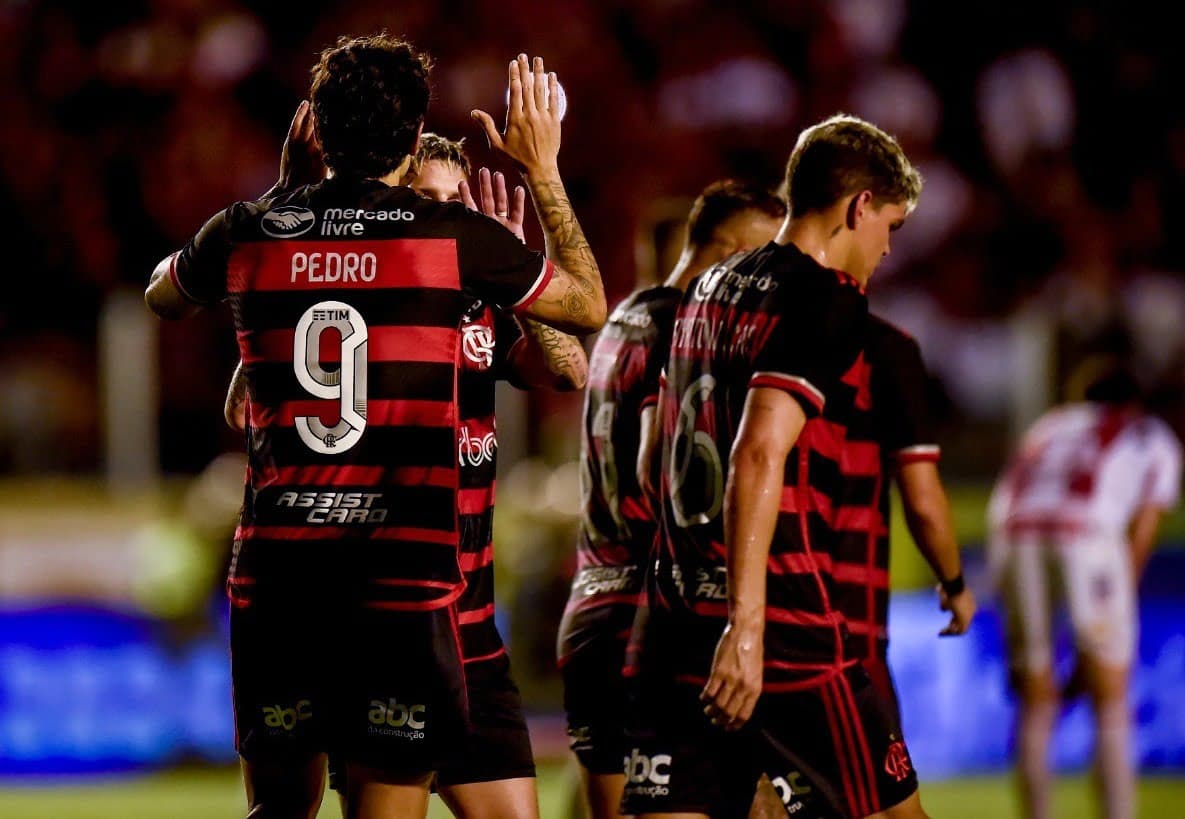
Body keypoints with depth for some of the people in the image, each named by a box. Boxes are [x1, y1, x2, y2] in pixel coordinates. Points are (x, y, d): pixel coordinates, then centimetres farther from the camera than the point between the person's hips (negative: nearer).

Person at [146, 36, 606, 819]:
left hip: (275, 567, 3)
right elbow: (589, 307, 14)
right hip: (405, 571, -3)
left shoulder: (249, 232, 4)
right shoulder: (455, 235, -3)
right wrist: (542, 169, 24)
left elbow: (162, 297, 29)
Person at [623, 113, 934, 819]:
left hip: (677, 624, 7)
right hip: (782, 628, -7)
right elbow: (760, 454, -20)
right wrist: (746, 625, -25)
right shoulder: (828, 302, -8)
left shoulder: (709, 291, 17)